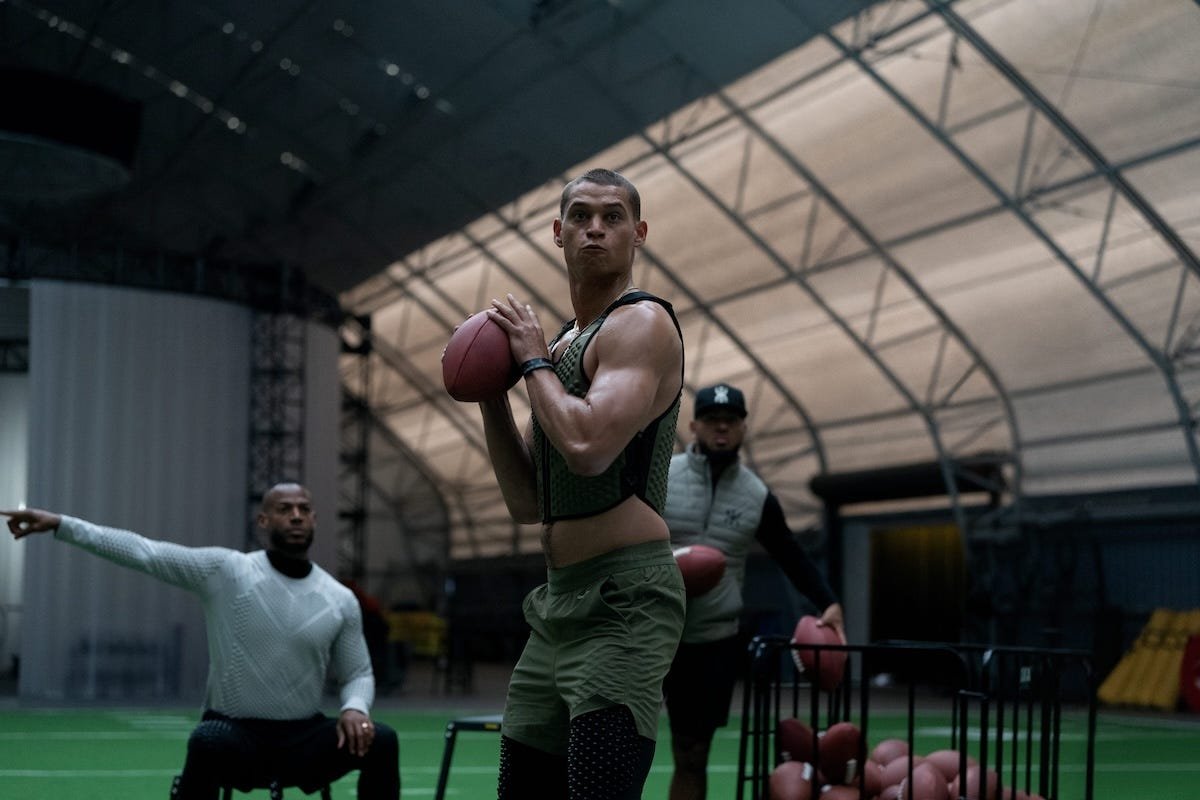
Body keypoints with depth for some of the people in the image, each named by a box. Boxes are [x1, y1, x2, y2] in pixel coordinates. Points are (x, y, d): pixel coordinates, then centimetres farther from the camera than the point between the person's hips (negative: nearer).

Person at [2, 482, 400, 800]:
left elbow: (358, 674, 10)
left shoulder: (341, 600, 3)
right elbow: (142, 551, -8)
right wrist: (60, 523, -15)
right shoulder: (226, 570, -4)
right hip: (235, 734, -2)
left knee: (379, 741, -24)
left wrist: (355, 708, -15)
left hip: (305, 739, 2)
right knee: (209, 741, -38)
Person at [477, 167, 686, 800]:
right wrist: (491, 392, 5)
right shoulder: (563, 343, 18)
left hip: (624, 603, -9)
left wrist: (532, 361, -10)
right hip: (560, 604, 9)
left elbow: (588, 446, -26)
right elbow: (527, 503, 16)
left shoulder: (642, 323, -8)